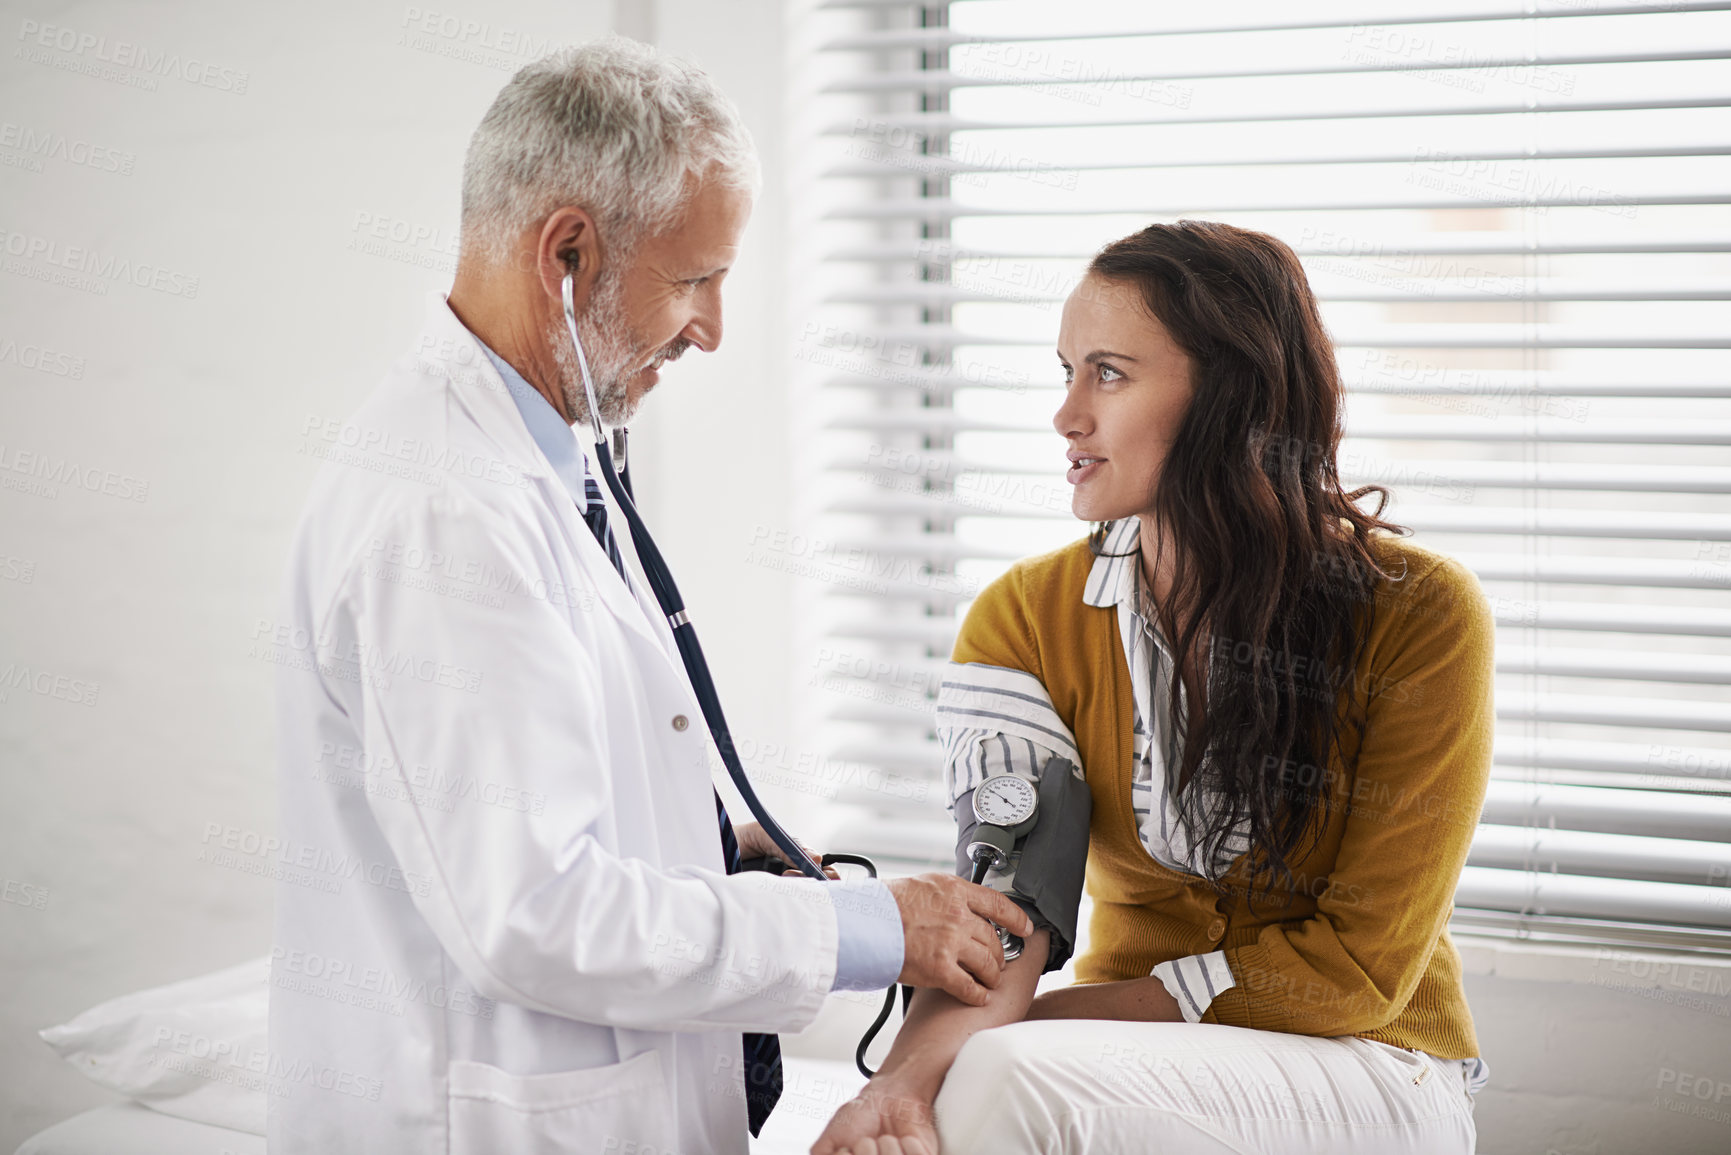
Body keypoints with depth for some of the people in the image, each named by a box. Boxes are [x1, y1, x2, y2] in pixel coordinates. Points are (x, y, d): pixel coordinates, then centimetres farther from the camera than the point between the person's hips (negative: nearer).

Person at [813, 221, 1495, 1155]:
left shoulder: (1417, 614, -12)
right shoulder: (1027, 616, -1)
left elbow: (1359, 966, -11)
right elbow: (1007, 896, -13)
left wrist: (1037, 1019, -14)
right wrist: (909, 1070, -34)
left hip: (1368, 1070, -3)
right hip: (1128, 1057, 3)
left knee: (1007, 1079, -30)